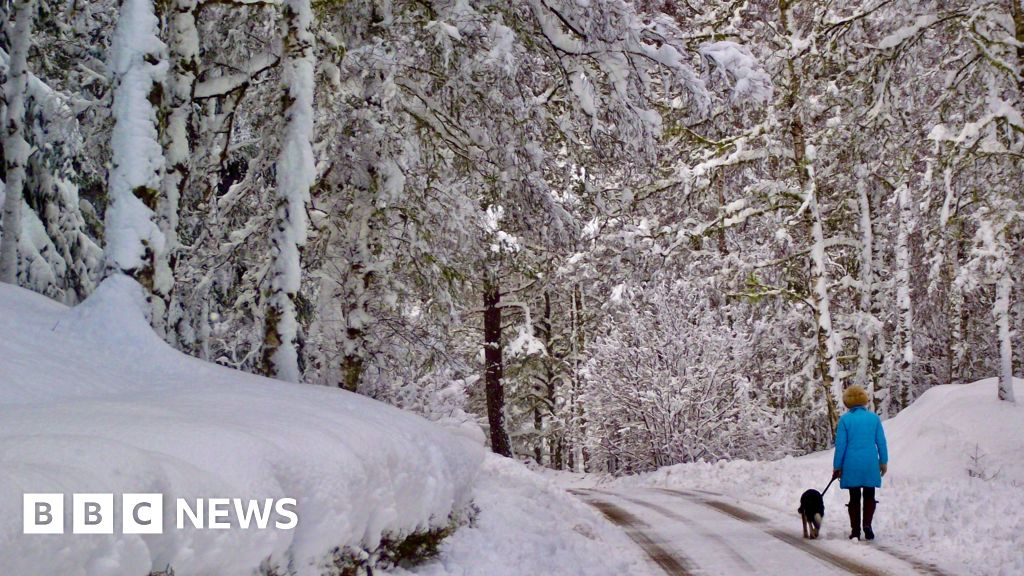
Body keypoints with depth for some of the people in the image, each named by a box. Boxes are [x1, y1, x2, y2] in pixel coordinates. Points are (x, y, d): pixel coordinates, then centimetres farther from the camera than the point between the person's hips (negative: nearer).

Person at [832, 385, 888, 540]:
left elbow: (840, 445, -4)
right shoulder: (874, 418, 0)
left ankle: (855, 531, 8)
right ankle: (867, 525, -3)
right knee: (869, 496, 14)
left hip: (852, 465, -1)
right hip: (870, 464, 1)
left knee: (854, 498, 8)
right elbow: (881, 442, 4)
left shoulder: (845, 419, -6)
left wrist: (837, 466, 3)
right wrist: (884, 462, 15)